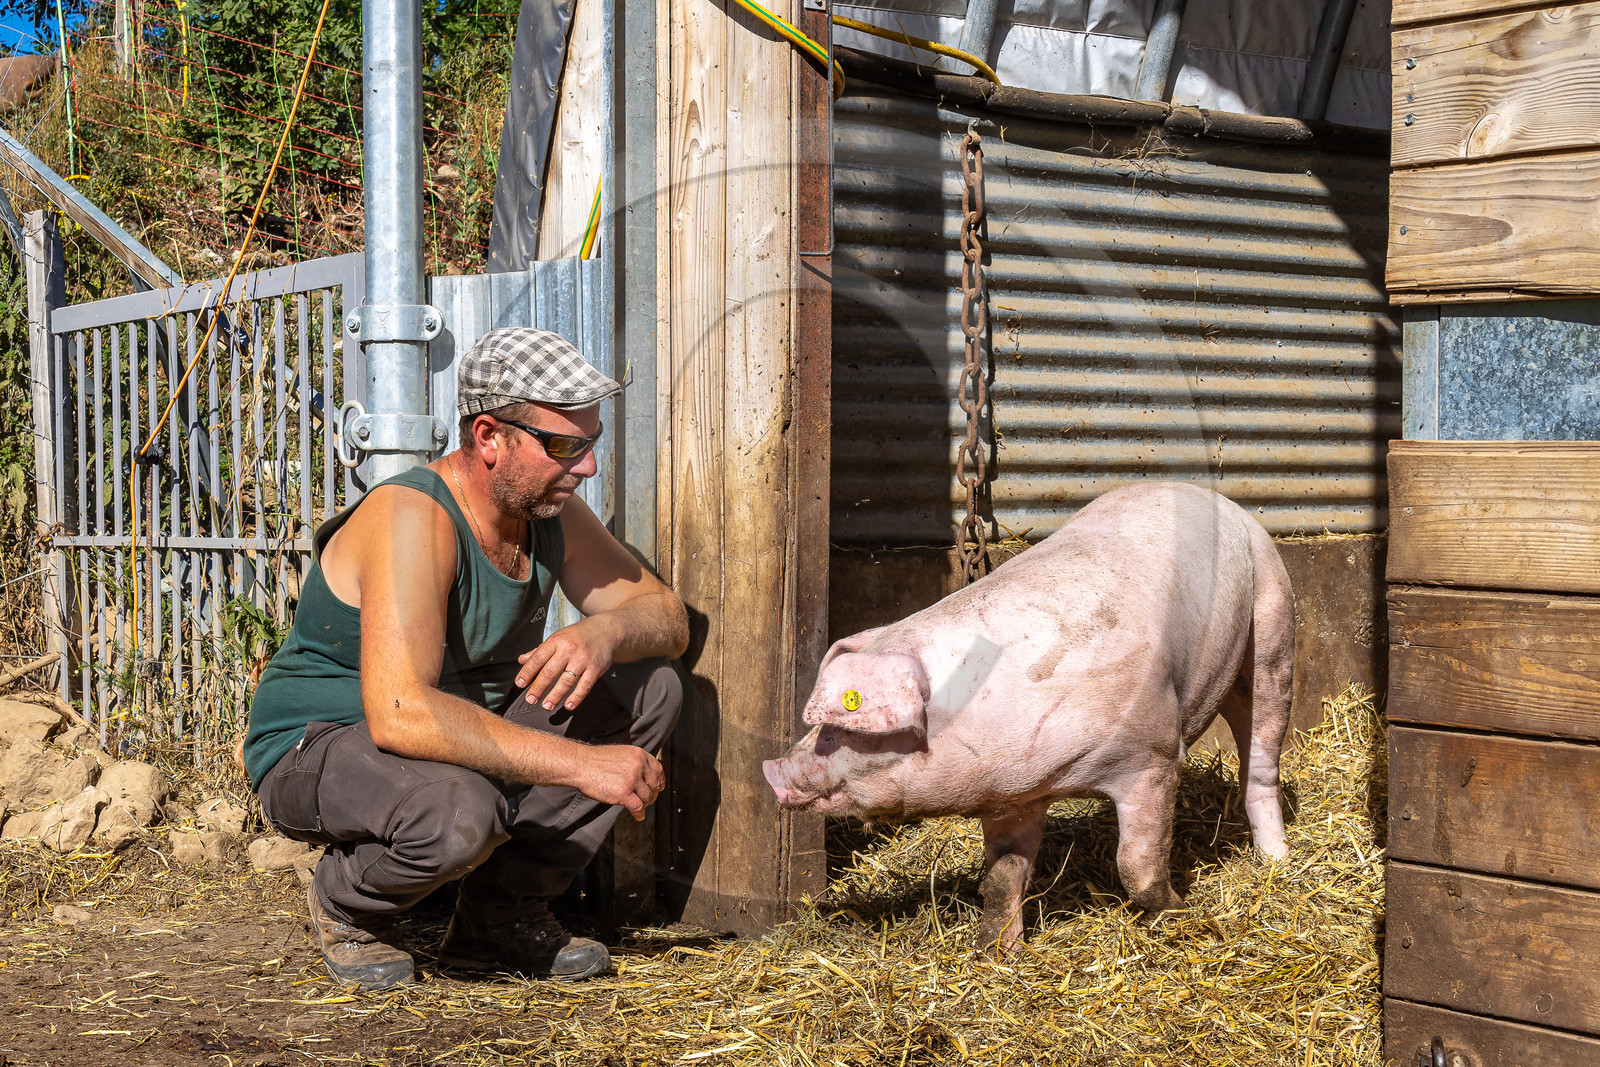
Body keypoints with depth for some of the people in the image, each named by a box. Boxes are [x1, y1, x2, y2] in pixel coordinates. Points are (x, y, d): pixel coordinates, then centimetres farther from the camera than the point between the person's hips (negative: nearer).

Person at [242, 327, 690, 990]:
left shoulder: (550, 510, -5)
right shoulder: (412, 516, -29)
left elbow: (667, 618, 1)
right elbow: (400, 716, -40)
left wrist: (605, 633, -24)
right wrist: (581, 764, -38)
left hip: (462, 731, 8)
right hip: (314, 748, -8)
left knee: (652, 686, -5)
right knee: (457, 812, -40)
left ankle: (500, 917, 2)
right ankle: (347, 903, -3)